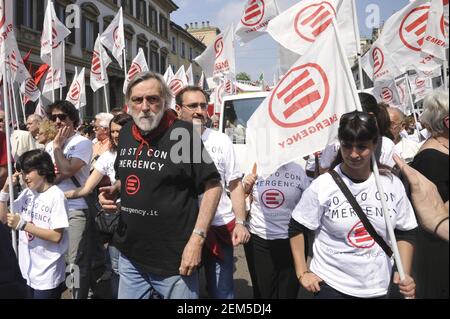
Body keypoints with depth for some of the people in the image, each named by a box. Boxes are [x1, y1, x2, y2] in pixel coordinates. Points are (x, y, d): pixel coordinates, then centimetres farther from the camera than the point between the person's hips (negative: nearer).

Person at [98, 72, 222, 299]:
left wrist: (197, 238, -18)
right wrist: (113, 191, 0)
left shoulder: (183, 133, -14)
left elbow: (213, 185, -13)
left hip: (174, 258, -6)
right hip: (129, 255, 6)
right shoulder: (126, 133, 6)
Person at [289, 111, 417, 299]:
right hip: (329, 284, -3)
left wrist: (405, 274, -3)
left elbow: (405, 233, 6)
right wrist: (302, 273, -7)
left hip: (377, 287, 4)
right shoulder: (322, 186, -14)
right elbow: (297, 228, -6)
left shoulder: (392, 184, -5)